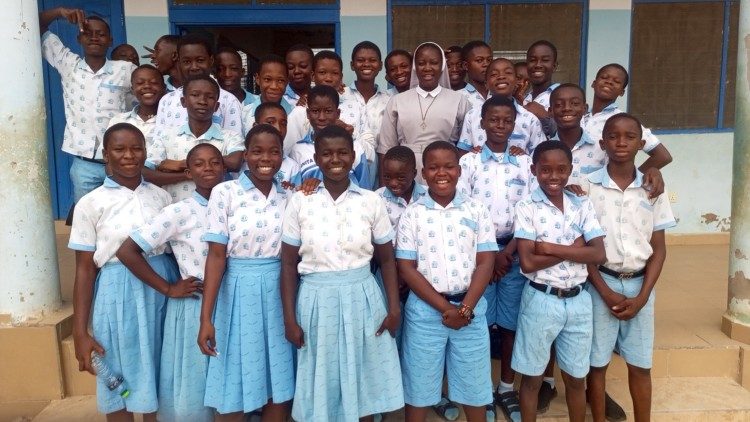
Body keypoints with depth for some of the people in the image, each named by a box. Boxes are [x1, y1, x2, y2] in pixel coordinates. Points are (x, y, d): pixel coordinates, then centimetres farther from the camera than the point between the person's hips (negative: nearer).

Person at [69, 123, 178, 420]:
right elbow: (85, 269, -5)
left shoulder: (160, 196, 3)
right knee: (120, 382, 11)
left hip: (161, 289, 3)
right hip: (118, 294, -3)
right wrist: (80, 332, -6)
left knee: (158, 377, 16)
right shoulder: (91, 204, -6)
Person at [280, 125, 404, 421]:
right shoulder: (300, 202, -3)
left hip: (362, 298, 1)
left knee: (363, 382, 13)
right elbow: (289, 264, -1)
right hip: (316, 300, 0)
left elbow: (387, 259, 4)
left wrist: (394, 308, -2)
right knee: (321, 384, 13)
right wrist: (289, 319, -3)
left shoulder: (371, 201, -2)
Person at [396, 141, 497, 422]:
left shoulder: (476, 211, 3)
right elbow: (406, 269, -5)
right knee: (418, 388, 9)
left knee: (474, 388, 13)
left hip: (471, 308, 1)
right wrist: (445, 307, -11)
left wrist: (465, 308, -11)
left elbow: (485, 263, 0)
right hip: (424, 310, -1)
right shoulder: (412, 214, -2)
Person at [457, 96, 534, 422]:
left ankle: (507, 387, 23)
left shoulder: (525, 163, 5)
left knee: (510, 322, 7)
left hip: (514, 251, 2)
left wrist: (507, 251, -8)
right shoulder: (469, 162, 0)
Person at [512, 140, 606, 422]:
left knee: (576, 378, 18)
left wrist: (552, 248, -16)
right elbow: (528, 262, -17)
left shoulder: (583, 206, 1)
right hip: (541, 300, -3)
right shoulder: (526, 207, -9)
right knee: (532, 377, 12)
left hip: (578, 301, 3)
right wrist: (574, 248, -14)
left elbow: (599, 255, -9)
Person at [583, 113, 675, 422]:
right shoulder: (587, 186, -7)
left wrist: (642, 297, -7)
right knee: (597, 362, 7)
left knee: (640, 365, 11)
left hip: (639, 284, 2)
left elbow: (658, 248, 3)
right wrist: (606, 292, -11)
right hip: (600, 283, -2)